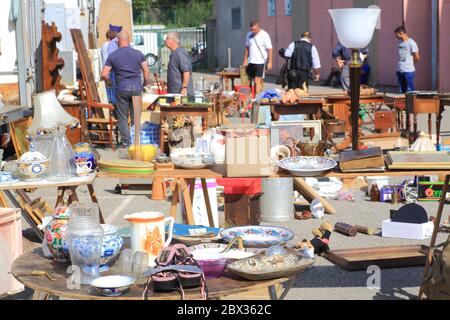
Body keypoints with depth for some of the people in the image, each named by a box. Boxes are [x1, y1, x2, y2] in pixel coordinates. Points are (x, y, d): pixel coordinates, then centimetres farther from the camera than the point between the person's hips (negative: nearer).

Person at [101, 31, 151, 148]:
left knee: (122, 117, 7)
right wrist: (145, 84, 14)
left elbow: (104, 74, -2)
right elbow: (146, 71, 2)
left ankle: (125, 143, 6)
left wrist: (109, 81, 18)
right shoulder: (138, 54, 4)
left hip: (122, 89, -2)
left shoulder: (113, 56, 1)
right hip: (137, 88, 2)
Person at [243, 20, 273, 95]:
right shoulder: (249, 35, 8)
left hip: (261, 62, -5)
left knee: (257, 81, -11)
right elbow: (247, 48, 16)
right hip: (251, 62, 5)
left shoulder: (264, 35, -7)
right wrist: (245, 60, 13)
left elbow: (270, 50, -7)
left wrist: (270, 62, -11)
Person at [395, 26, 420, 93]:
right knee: (402, 91, 13)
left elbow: (417, 58, -9)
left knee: (410, 91, -5)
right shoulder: (400, 43, 11)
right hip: (400, 71, 7)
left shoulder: (411, 43, -10)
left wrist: (410, 63, 5)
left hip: (409, 71, -7)